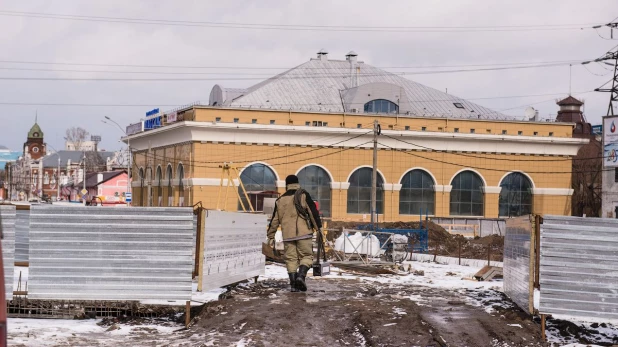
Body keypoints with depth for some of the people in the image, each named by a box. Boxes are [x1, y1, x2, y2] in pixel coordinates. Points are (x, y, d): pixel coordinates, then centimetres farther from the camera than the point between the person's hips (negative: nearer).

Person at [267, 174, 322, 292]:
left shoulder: (280, 200, 12)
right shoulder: (303, 195, 1)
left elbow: (275, 220, 14)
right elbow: (313, 212, -5)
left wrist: (270, 236, 20)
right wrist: (318, 227, 2)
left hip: (288, 235, 3)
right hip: (304, 234, -3)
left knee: (291, 259, 8)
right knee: (306, 256, 5)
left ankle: (293, 284, 1)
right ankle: (301, 275, -18)